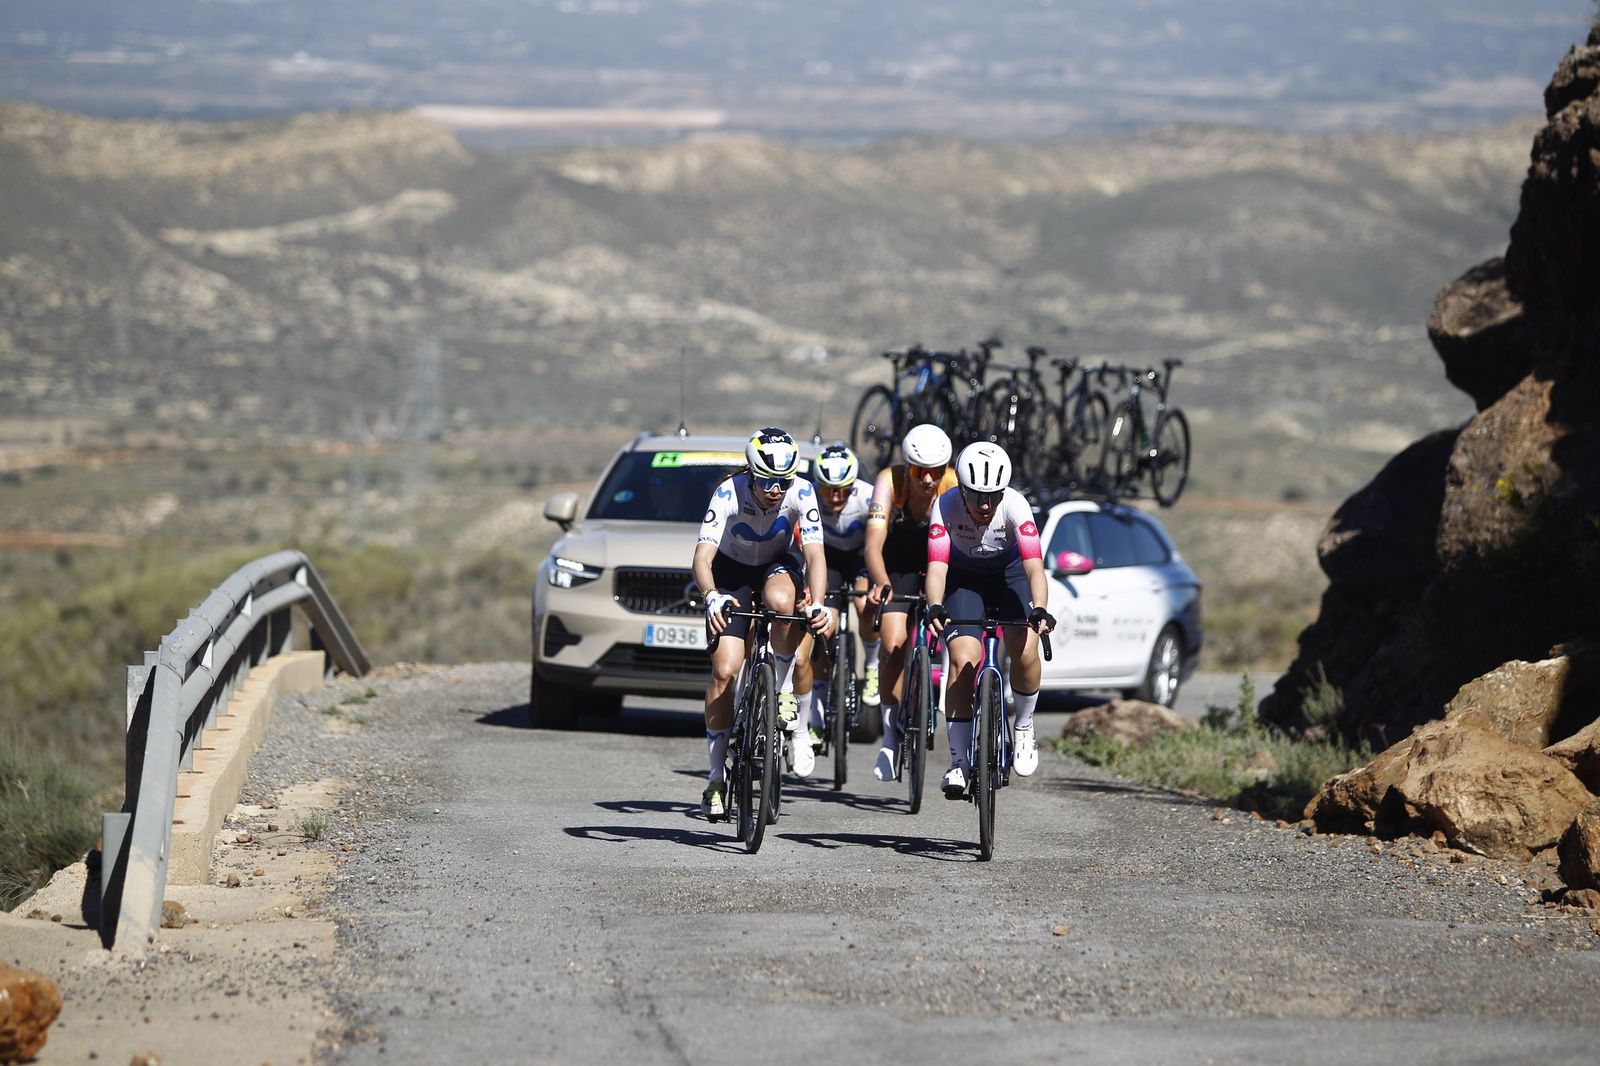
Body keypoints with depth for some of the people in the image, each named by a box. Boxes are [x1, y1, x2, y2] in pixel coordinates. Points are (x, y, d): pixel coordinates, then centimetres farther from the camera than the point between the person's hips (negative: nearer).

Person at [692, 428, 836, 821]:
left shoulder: (801, 493, -25)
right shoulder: (729, 493, -29)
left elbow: (814, 554, -31)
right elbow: (703, 556, -36)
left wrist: (817, 604, -48)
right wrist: (711, 597, -55)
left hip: (779, 565, 0)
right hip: (731, 572, 0)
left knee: (782, 601, -38)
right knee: (725, 670, -14)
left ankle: (785, 700, -16)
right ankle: (717, 776, -2)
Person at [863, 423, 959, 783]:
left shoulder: (956, 488, -29)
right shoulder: (890, 481, -30)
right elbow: (874, 541, -39)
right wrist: (881, 584, -57)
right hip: (897, 563, -1)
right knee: (895, 647, -16)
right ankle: (891, 732, -1)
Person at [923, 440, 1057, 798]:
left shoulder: (1015, 506, -31)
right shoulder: (946, 506, -29)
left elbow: (1034, 565, -39)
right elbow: (937, 565, -37)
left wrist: (1039, 610, -56)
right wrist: (935, 607, -55)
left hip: (1009, 573, 0)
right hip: (965, 577, 0)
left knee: (1024, 650, -24)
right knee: (963, 661, -18)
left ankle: (1024, 728, 3)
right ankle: (959, 761, -9)